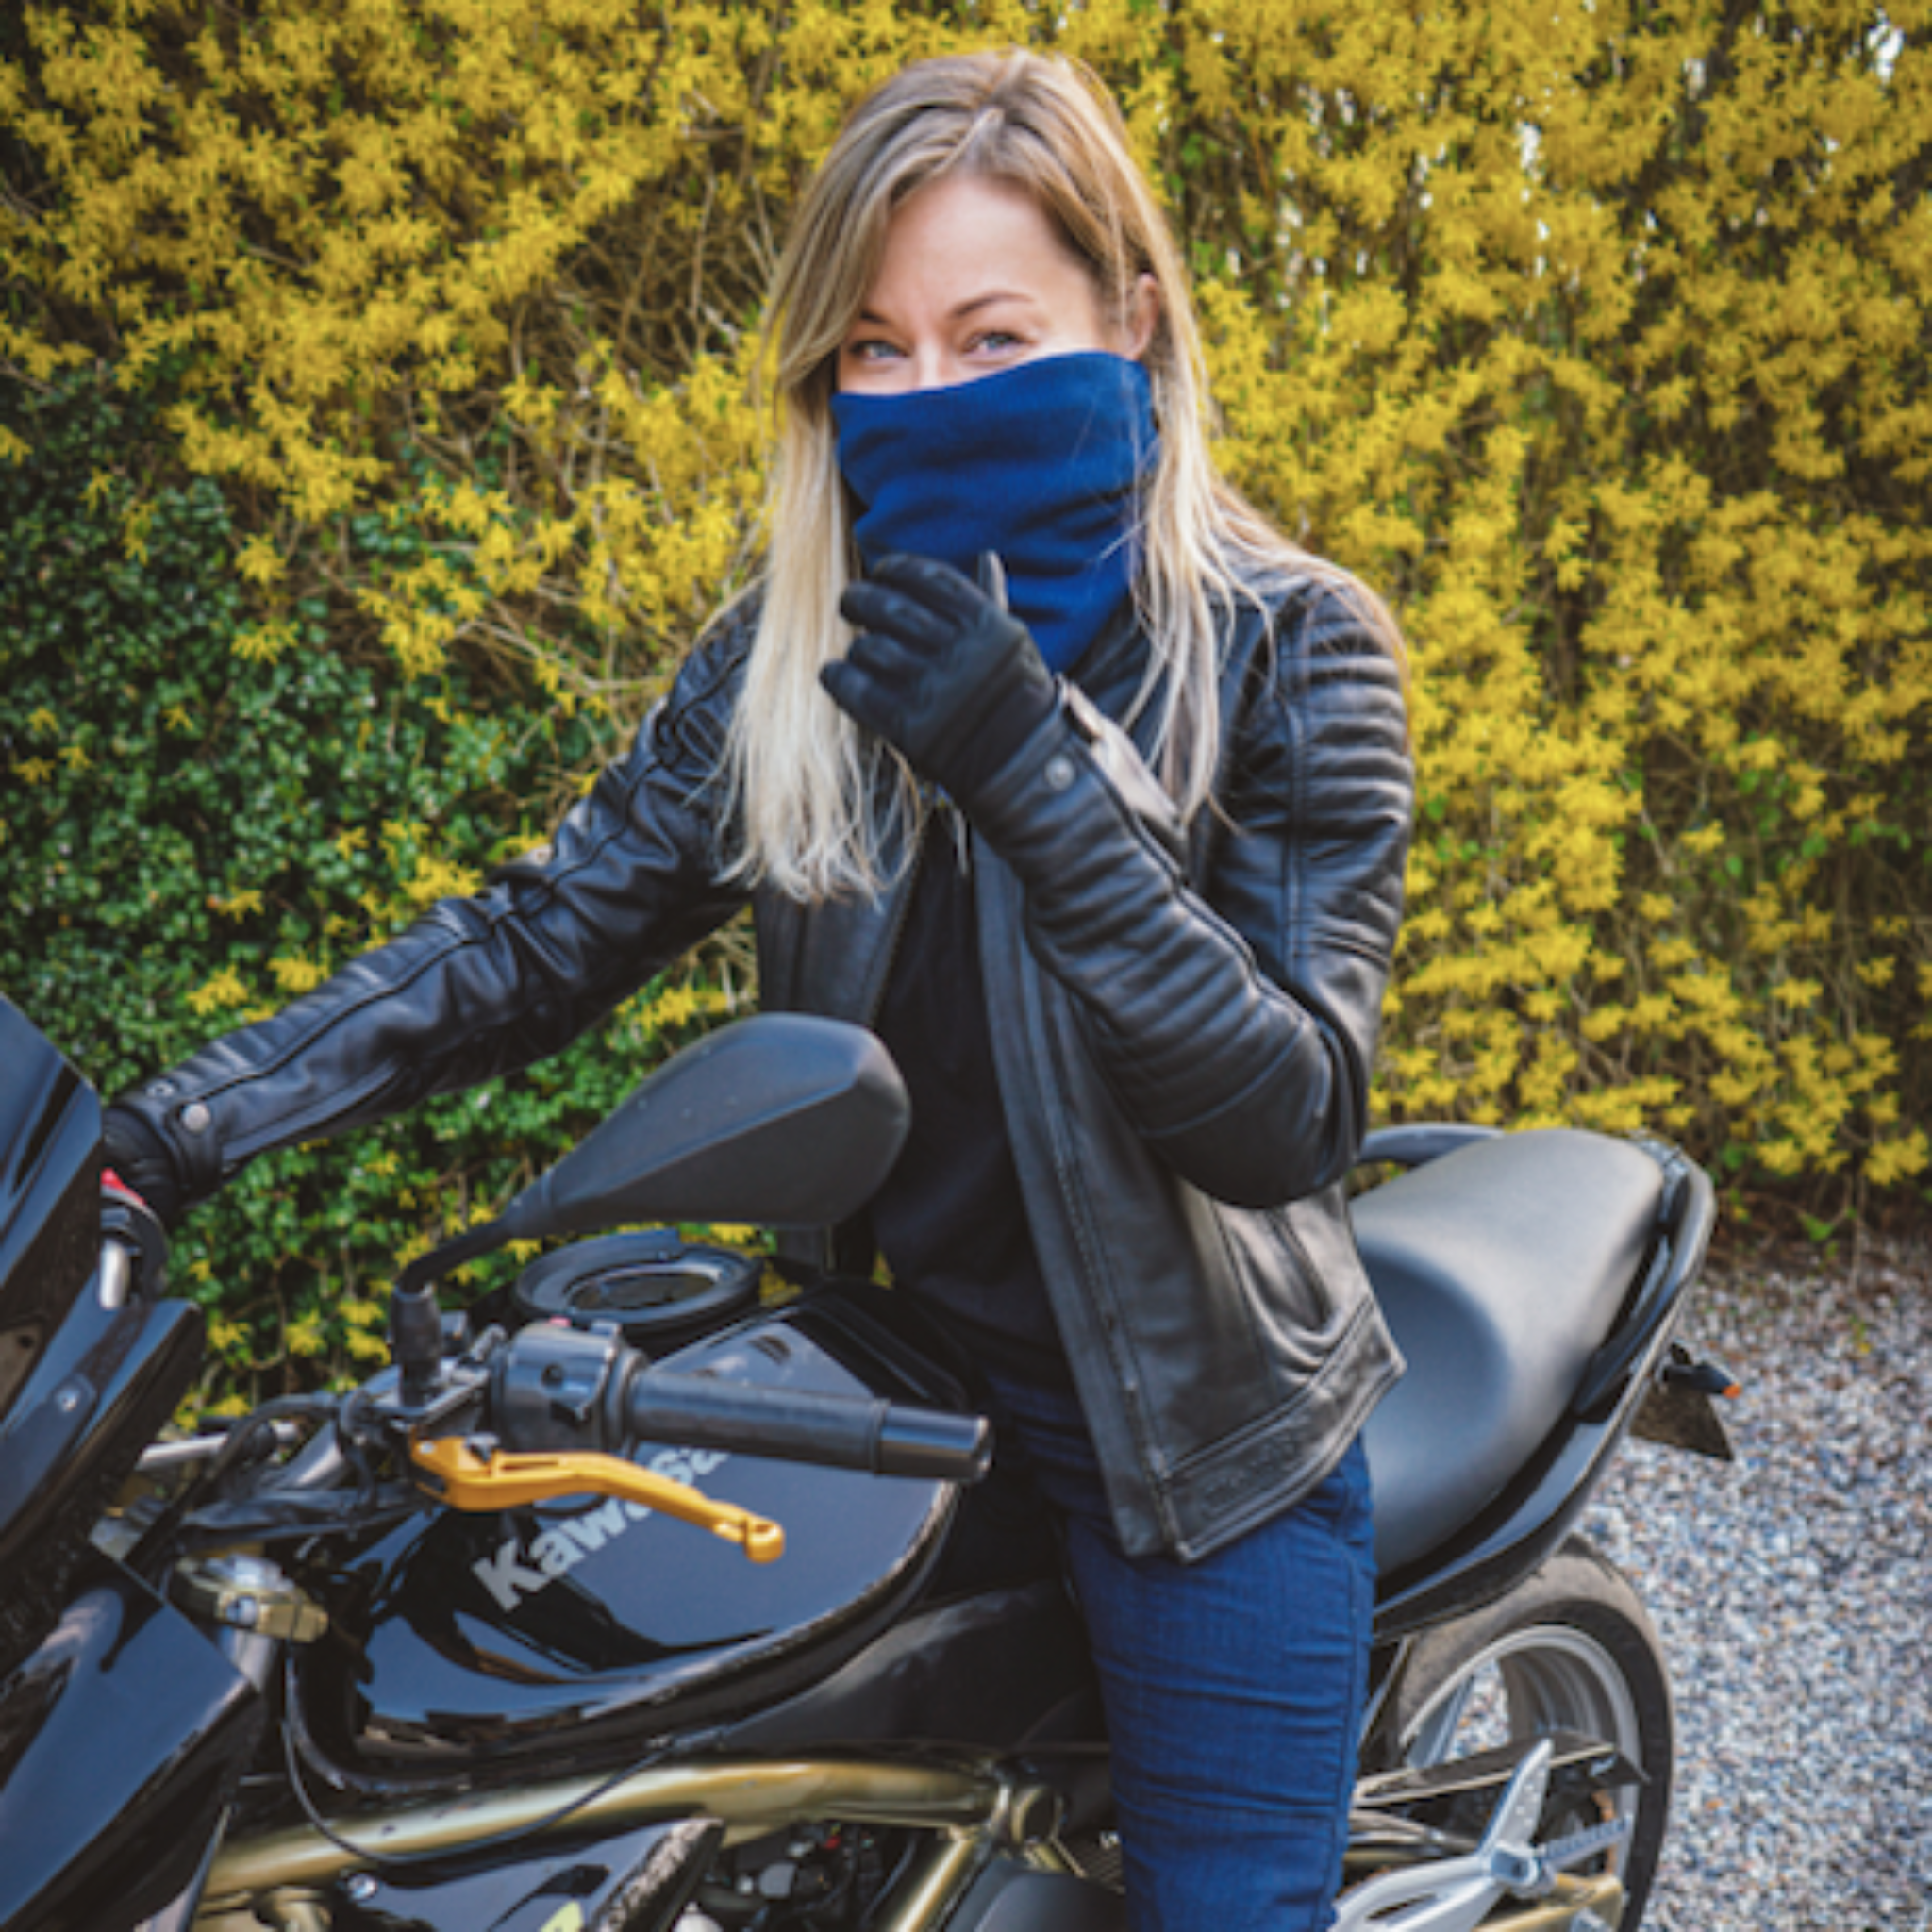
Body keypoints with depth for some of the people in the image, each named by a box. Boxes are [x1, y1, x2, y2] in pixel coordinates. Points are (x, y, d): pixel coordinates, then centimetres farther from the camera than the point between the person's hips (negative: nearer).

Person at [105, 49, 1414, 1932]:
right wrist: (183, 1123, -12)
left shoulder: (1285, 646, -13)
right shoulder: (789, 653, -2)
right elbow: (539, 936, -2)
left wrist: (1038, 781, -32)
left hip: (1201, 1446, -3)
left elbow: (1290, 1118, -20)